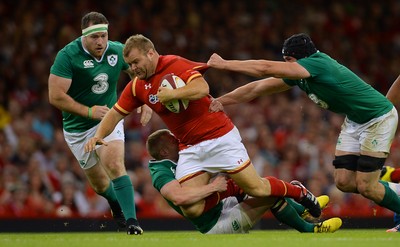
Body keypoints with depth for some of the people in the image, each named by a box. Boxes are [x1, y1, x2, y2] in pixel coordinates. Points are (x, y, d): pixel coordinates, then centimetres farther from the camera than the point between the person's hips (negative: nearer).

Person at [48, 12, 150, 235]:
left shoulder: (118, 51, -8)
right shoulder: (68, 55, -20)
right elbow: (56, 96, -23)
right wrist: (89, 111, -25)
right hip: (77, 128, -1)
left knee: (114, 165, -24)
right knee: (99, 183, 9)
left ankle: (131, 220, -25)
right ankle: (117, 206, 42)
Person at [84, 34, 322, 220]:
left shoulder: (175, 64, -14)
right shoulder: (137, 86, 6)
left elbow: (202, 88, -28)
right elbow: (116, 113, 13)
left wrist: (169, 94, -27)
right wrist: (99, 136, -3)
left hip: (219, 137, -6)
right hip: (189, 148, 6)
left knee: (256, 188, -7)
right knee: (191, 210, -11)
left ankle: (296, 190, 23)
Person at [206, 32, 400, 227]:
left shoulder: (317, 63, -29)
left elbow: (266, 68, -34)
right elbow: (258, 88, 0)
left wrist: (224, 64, -30)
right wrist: (220, 101, -8)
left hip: (378, 118, -9)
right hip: (354, 121, 9)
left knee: (365, 187, -11)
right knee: (343, 182, 2)